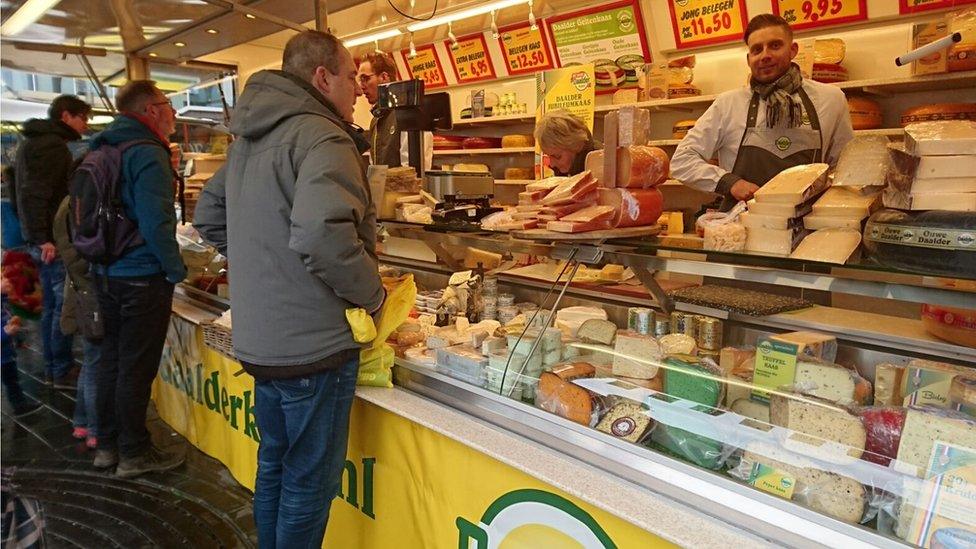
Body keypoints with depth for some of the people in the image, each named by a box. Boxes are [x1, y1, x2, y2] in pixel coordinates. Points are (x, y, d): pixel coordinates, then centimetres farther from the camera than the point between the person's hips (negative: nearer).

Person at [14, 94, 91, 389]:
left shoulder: (34, 141, 19)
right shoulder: (51, 144, -14)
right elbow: (35, 193, -23)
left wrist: (38, 236, 18)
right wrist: (43, 237, -24)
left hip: (44, 239, 10)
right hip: (54, 240, -10)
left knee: (52, 305, 14)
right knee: (65, 305, -4)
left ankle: (53, 368, 22)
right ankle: (63, 371, 3)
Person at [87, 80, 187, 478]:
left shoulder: (103, 151, 13)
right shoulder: (148, 154, -17)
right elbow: (156, 224, -24)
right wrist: (177, 270, -13)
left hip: (106, 275, 9)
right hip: (142, 278, -9)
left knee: (111, 362, 17)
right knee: (137, 369, 1)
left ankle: (108, 445, 29)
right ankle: (134, 453, 13)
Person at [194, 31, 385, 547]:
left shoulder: (249, 138, 11)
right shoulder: (320, 137, -18)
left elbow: (208, 217, 20)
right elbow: (322, 236, -33)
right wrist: (372, 293, -19)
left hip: (259, 339, 9)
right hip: (312, 346, -9)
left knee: (274, 465, 24)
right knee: (310, 481, 8)